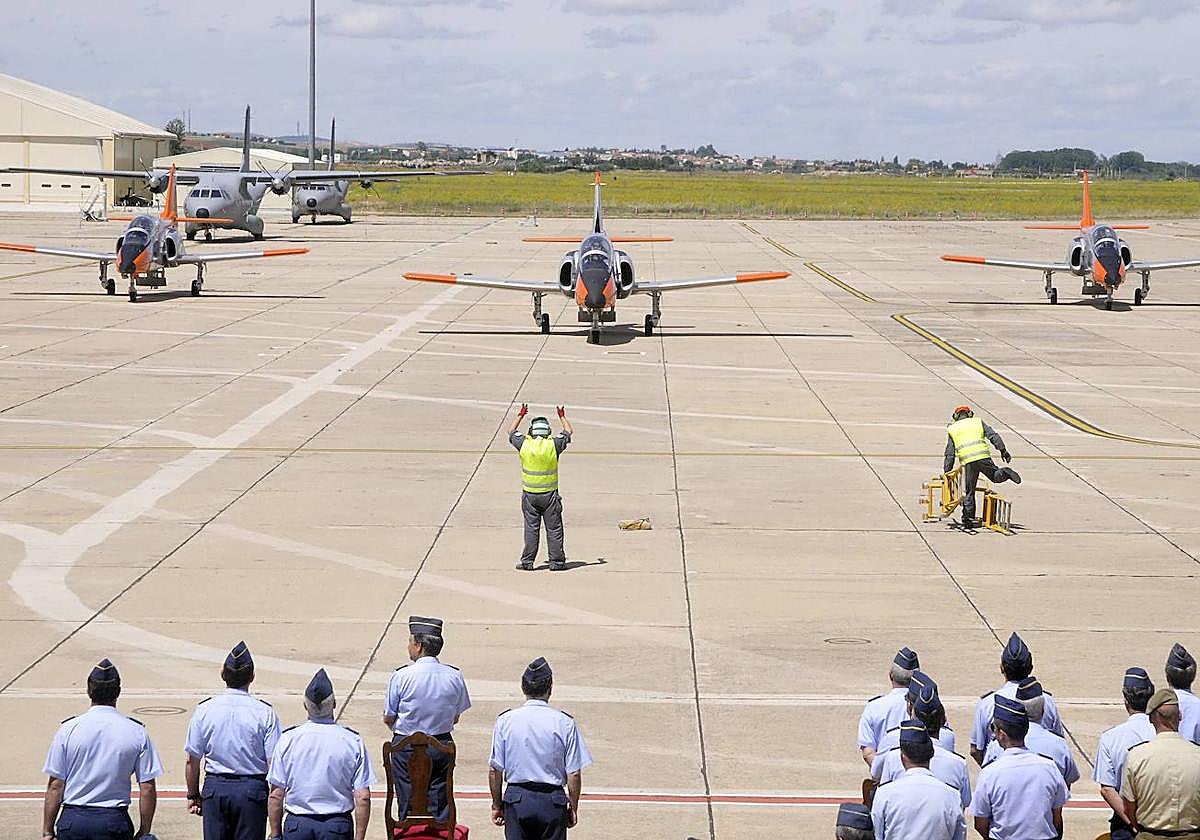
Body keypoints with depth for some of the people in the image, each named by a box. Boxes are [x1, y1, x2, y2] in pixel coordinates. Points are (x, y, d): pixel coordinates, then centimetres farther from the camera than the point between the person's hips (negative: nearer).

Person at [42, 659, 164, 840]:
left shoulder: (68, 729, -2)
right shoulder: (137, 733, -1)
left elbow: (55, 786, 0)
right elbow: (148, 789, -1)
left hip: (73, 820, 0)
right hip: (115, 821, 0)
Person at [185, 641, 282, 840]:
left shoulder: (204, 710, -2)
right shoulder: (265, 713, -9)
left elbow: (192, 760, 3)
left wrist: (193, 795, 15)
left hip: (214, 788, 2)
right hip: (252, 789, -2)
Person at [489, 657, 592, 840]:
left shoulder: (505, 721, -2)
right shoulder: (565, 723, -7)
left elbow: (494, 770, 0)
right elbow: (574, 774, -5)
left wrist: (497, 805, 12)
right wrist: (573, 807, 7)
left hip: (516, 799, 1)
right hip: (552, 802, -1)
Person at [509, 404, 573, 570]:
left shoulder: (524, 444, -5)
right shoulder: (553, 444, -8)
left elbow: (511, 432, 16)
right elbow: (569, 432, 11)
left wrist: (520, 415, 28)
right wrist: (562, 417, 27)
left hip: (529, 494, 1)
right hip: (550, 494, -1)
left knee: (531, 528, 6)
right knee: (554, 529, 4)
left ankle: (527, 561, 6)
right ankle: (556, 561, 6)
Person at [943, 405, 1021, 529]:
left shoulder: (952, 429, 20)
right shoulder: (978, 422, 21)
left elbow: (949, 455, 18)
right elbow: (994, 436, 8)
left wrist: (946, 473, 19)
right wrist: (1003, 450, 6)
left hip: (967, 462, 0)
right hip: (983, 457, 0)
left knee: (968, 492, 7)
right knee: (995, 476, 17)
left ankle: (968, 519, 4)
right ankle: (1005, 473, -16)